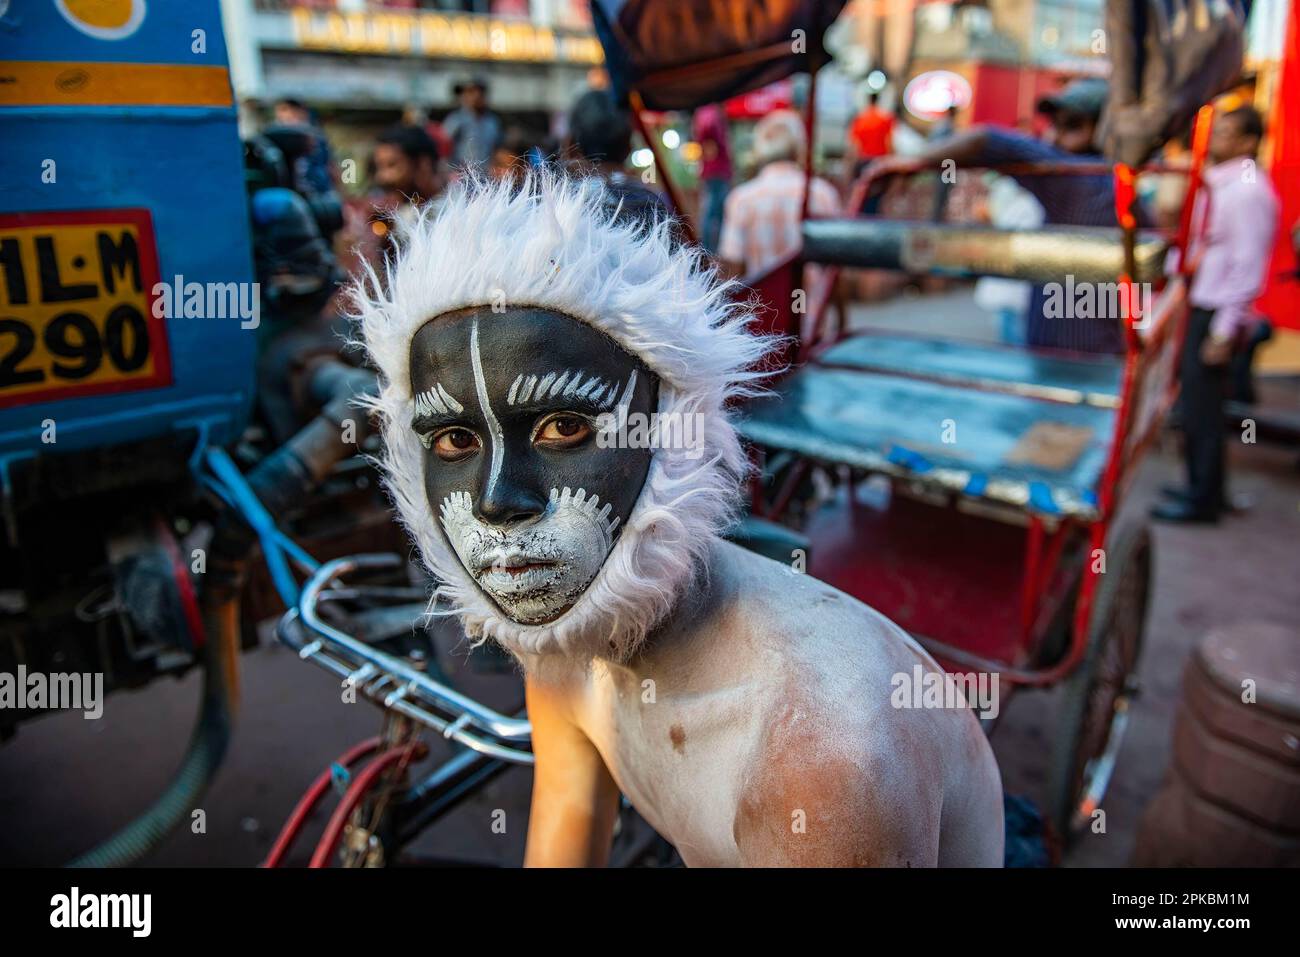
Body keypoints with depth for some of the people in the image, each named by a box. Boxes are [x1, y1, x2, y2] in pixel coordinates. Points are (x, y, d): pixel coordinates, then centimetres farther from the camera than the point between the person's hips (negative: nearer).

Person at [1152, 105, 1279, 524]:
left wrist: (1225, 330, -19)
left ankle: (1203, 500, 10)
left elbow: (1248, 265, -18)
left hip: (1218, 313, -9)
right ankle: (1202, 487, 29)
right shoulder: (1218, 184, 11)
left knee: (1201, 408, -2)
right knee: (1195, 403, 15)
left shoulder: (1249, 191, -15)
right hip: (1200, 305, 9)